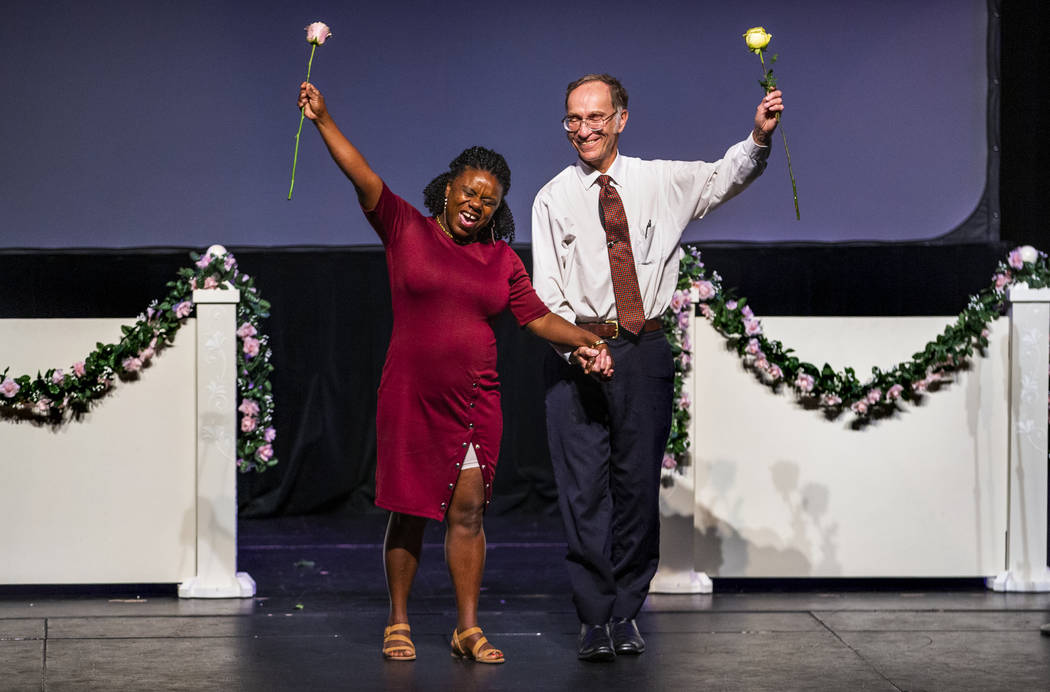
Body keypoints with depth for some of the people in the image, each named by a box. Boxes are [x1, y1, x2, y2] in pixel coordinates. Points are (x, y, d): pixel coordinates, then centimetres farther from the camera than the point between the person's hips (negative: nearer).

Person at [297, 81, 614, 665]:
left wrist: (584, 341, -7)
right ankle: (397, 623, 15)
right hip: (410, 397, -2)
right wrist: (323, 120, -17)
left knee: (467, 511, 0)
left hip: (475, 401, 2)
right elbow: (363, 178, -8)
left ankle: (468, 629, 5)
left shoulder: (501, 259, 10)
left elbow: (538, 317, 9)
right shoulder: (406, 229, 1)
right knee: (409, 511, 3)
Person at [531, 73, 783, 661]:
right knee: (584, 488, -5)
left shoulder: (660, 183, 10)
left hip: (644, 349, 1)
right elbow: (547, 292, 2)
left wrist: (759, 137, -19)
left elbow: (725, 178, 0)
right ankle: (595, 619, 0)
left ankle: (626, 613, 14)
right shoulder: (554, 199, 6)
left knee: (640, 485, 4)